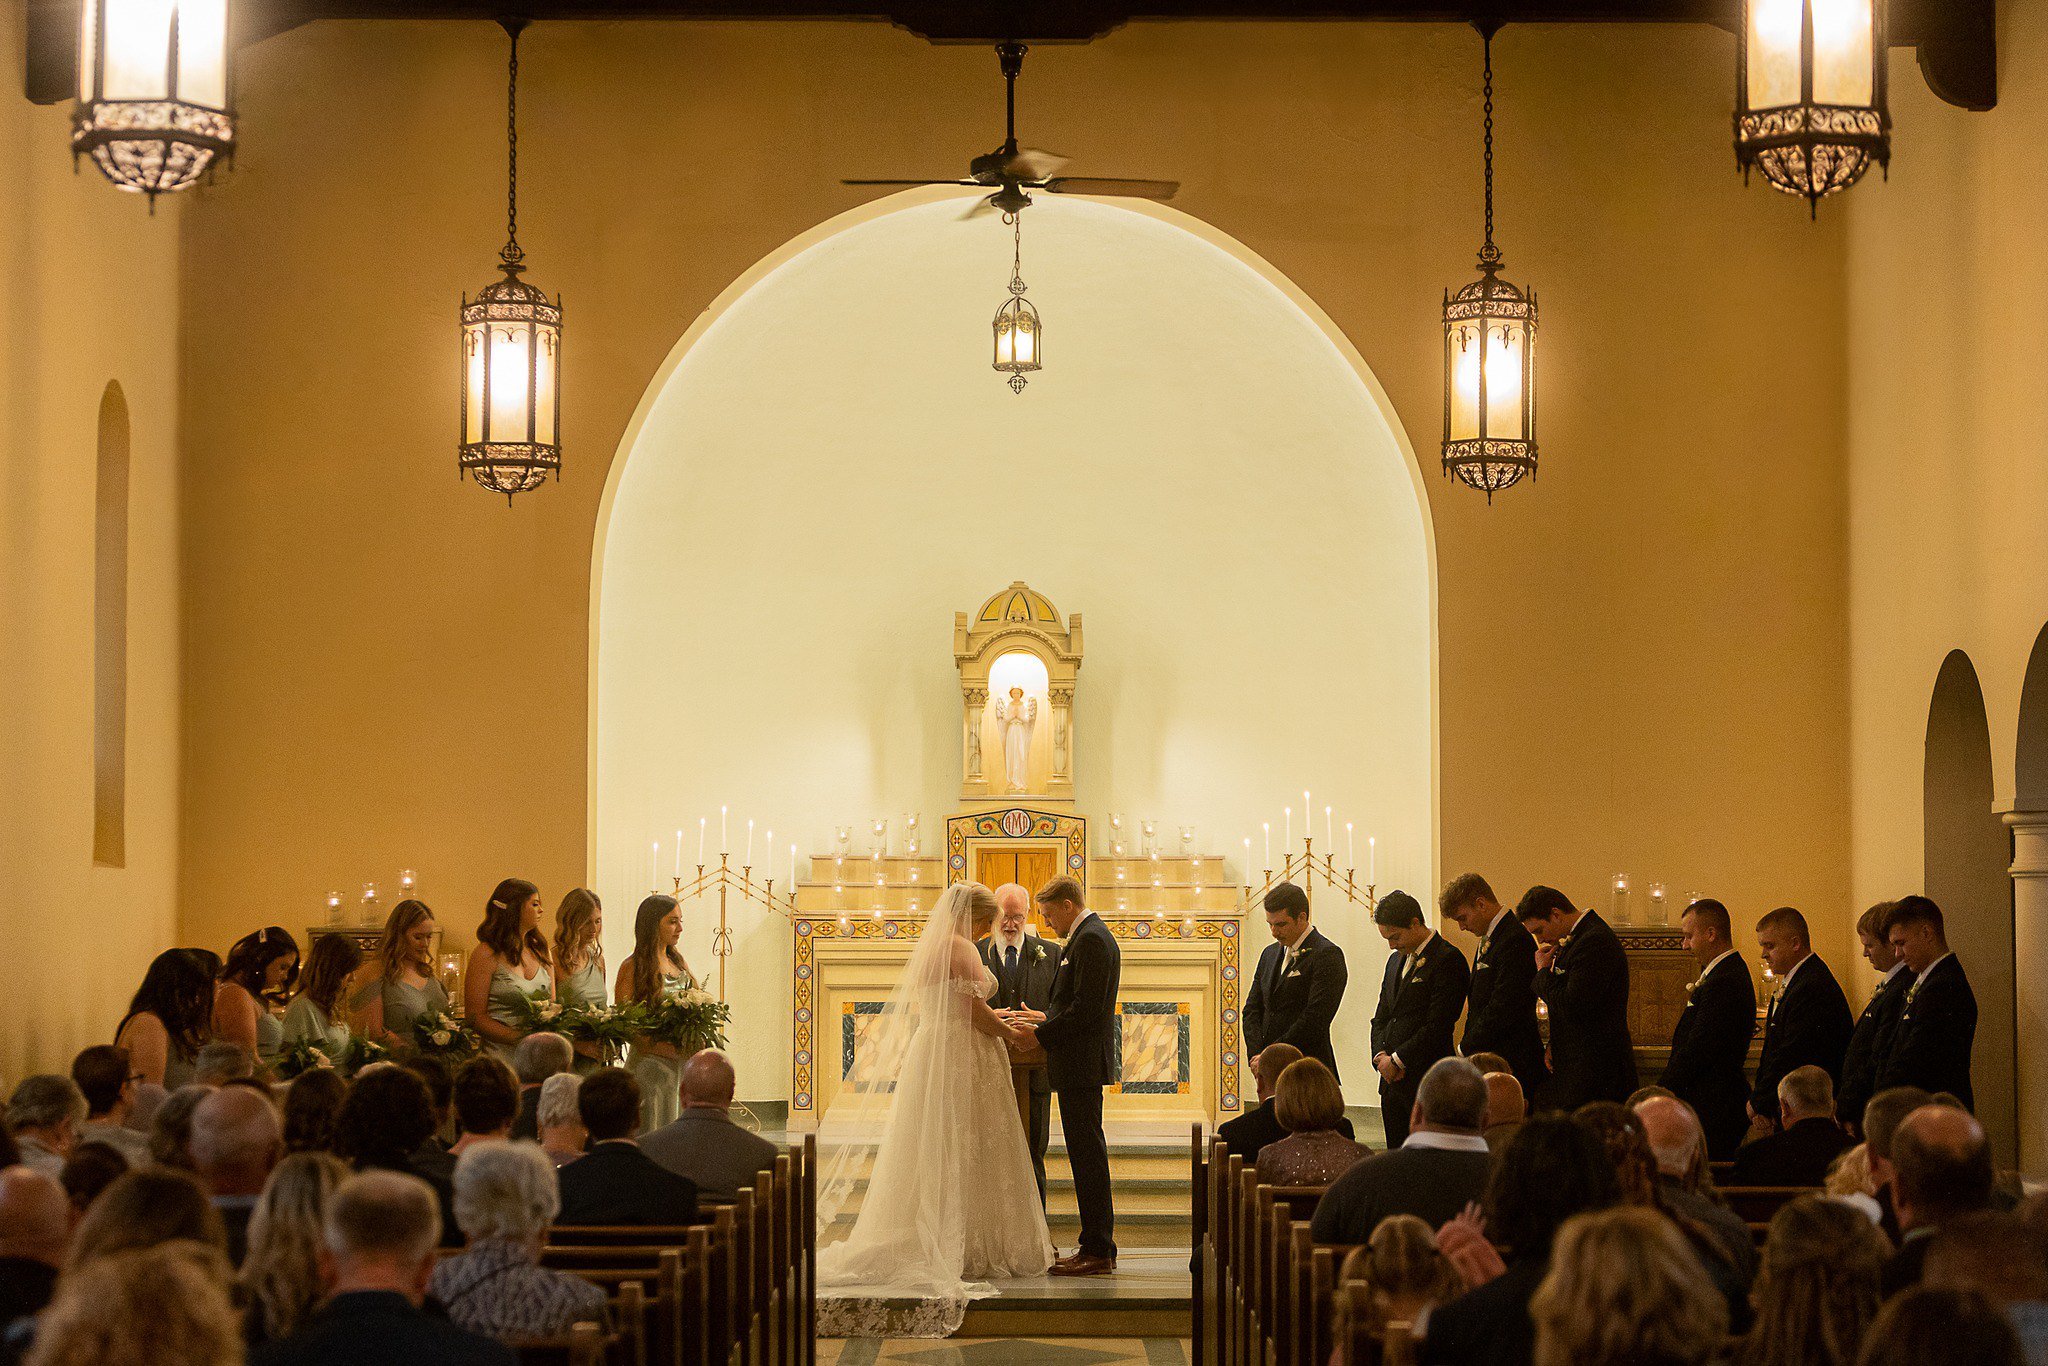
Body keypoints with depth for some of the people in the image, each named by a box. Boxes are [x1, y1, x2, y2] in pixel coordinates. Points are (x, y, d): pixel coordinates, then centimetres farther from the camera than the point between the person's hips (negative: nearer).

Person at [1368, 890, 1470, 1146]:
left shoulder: (1448, 959, -9)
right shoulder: (1396, 960, 19)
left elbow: (1439, 1025, -16)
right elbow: (1380, 1018, 20)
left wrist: (1397, 1060, -12)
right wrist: (1381, 1056, 0)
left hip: (1426, 1080, -8)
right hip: (1392, 1078, 8)